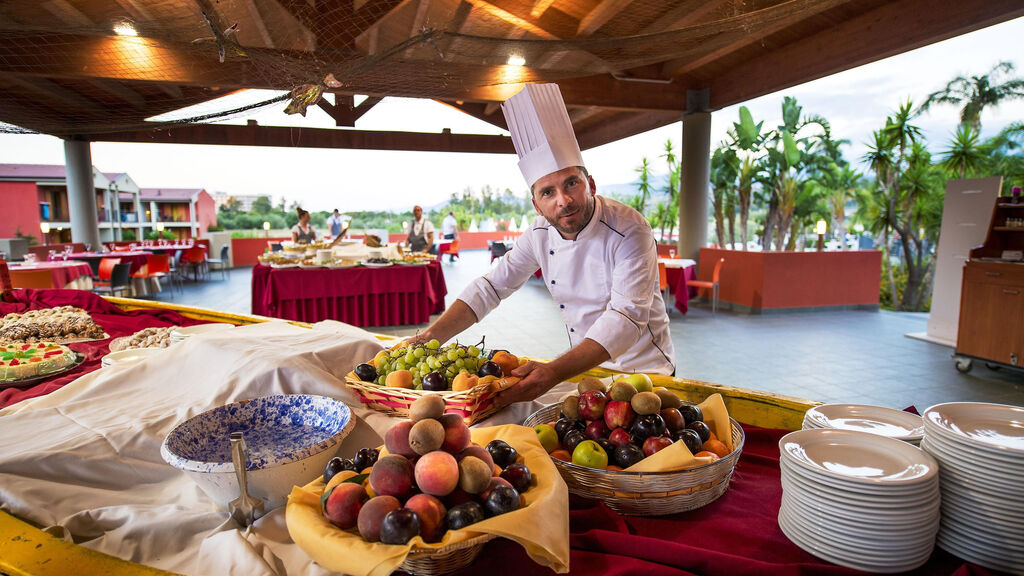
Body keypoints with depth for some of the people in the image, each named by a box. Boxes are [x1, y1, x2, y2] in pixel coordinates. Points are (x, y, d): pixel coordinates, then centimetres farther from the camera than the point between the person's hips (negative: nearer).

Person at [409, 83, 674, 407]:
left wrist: (554, 373, -43)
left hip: (643, 371, -3)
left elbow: (626, 317, -31)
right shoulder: (541, 234, -6)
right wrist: (429, 338, -12)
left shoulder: (629, 231, -22)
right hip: (585, 366, 3)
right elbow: (491, 287, -1)